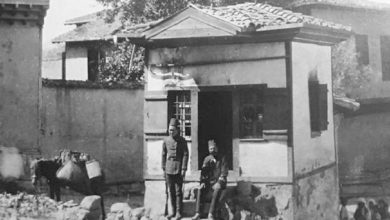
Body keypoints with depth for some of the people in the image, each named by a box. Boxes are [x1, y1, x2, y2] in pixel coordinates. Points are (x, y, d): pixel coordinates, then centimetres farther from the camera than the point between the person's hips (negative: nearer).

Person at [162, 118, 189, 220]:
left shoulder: (182, 141, -3)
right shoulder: (166, 140, 7)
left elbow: (185, 155, -4)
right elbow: (163, 155, 12)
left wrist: (184, 169, -9)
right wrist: (163, 169, 9)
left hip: (178, 169, -4)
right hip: (169, 169, 4)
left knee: (178, 191, -2)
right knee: (171, 191, 8)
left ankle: (178, 212, 4)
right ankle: (173, 211, 17)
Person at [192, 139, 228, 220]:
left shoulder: (222, 159, 3)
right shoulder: (207, 159, 11)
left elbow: (224, 172, -3)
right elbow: (203, 171, 6)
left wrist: (219, 182, -17)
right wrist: (203, 182, -10)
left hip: (218, 181, -3)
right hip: (209, 181, 3)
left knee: (217, 189, -37)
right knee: (200, 189, -28)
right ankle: (197, 213, -30)